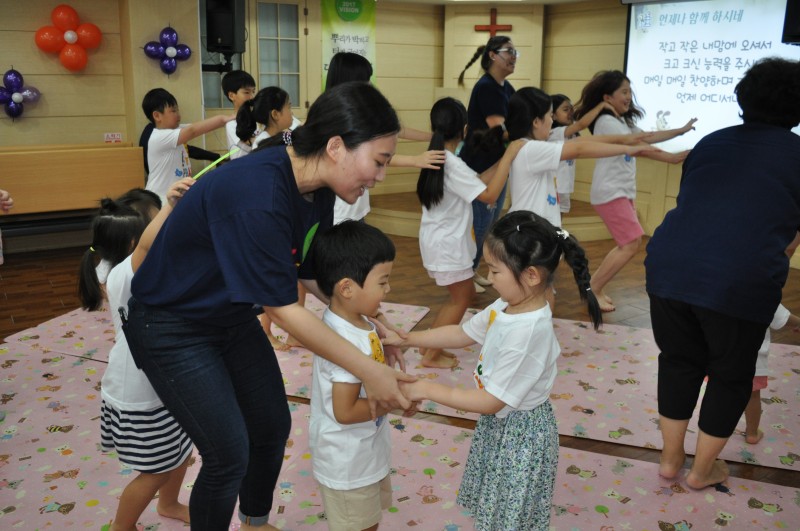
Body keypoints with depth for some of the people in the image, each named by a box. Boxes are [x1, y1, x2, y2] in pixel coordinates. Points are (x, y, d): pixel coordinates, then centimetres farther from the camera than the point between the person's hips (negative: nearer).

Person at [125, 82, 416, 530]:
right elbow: (282, 308, -30)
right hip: (173, 328, -8)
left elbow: (315, 275, 3)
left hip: (234, 317, 8)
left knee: (274, 426, 15)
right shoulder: (258, 194, -36)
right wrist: (368, 371, -25)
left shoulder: (317, 189, -10)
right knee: (230, 453, -5)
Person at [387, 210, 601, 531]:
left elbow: (491, 402, -29)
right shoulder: (507, 306, -8)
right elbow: (462, 334, 7)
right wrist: (405, 339, 1)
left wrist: (427, 390, -24)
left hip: (520, 433, -8)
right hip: (498, 424, 8)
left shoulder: (528, 332, -34)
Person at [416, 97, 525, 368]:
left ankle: (430, 345, 25)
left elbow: (476, 181, 9)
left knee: (465, 294, 19)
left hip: (441, 240, 9)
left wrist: (503, 159, 3)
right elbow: (489, 194, -27)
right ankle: (432, 355, 16)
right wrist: (509, 156, -23)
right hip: (447, 243, -9)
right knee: (461, 299, 7)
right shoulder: (452, 164, -23)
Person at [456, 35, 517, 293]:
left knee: (490, 224, 16)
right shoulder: (486, 87, -18)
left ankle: (473, 270, 30)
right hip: (479, 167, -9)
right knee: (479, 224, -2)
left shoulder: (506, 88, 11)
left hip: (497, 166, 9)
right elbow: (500, 131, -25)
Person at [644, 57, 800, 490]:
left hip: (669, 267, 4)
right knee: (730, 374, 19)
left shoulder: (711, 143, 17)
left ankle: (670, 459, 35)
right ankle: (702, 470, 33)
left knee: (678, 361, 23)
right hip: (739, 282, -4)